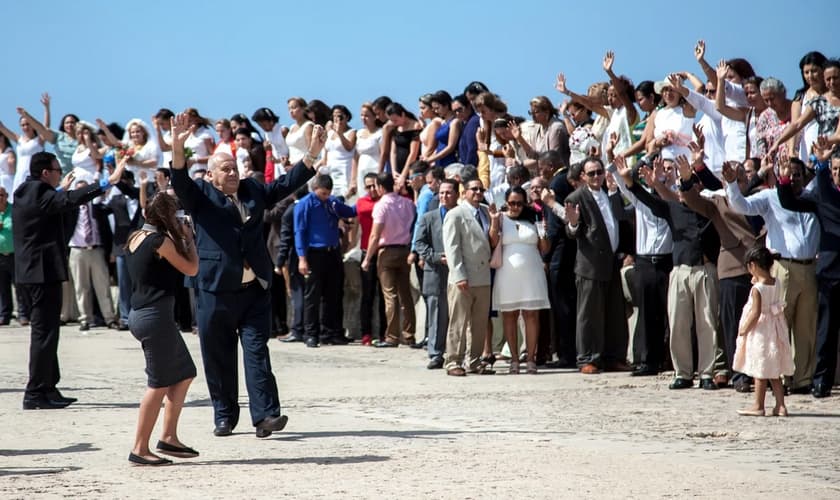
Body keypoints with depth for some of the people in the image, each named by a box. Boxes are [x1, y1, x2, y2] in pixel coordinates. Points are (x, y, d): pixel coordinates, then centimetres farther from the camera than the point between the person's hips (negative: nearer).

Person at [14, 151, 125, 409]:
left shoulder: (25, 193, 14)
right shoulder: (39, 193, -15)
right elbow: (71, 200, -30)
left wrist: (61, 189, 46)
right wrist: (109, 181, -31)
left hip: (31, 272, 10)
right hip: (44, 271, -10)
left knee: (45, 330, 15)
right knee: (44, 332, -7)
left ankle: (48, 388, 19)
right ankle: (35, 393, -7)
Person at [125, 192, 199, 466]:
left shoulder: (135, 238, 11)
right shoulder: (161, 241, -14)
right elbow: (191, 268, -7)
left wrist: (180, 238, 16)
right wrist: (189, 238, 6)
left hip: (141, 314, 10)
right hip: (155, 317, -10)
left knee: (184, 373, 17)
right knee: (159, 383, -4)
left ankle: (168, 437, 18)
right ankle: (140, 449, -2)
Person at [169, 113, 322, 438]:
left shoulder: (253, 191, 17)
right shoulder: (201, 195, 4)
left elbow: (287, 184, 20)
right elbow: (180, 181, -13)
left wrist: (312, 154, 10)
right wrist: (178, 148, -31)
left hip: (254, 289, 2)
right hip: (215, 290, -2)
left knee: (257, 350, -5)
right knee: (218, 356, 5)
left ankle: (265, 415, -11)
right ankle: (224, 417, 15)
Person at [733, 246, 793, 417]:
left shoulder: (757, 289, -19)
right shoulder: (777, 284, 1)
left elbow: (756, 313, -22)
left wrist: (744, 330, -11)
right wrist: (757, 281, 11)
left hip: (760, 333, -7)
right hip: (774, 332, 7)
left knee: (759, 372, 1)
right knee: (774, 373, 12)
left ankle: (758, 406, 8)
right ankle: (780, 405, 11)